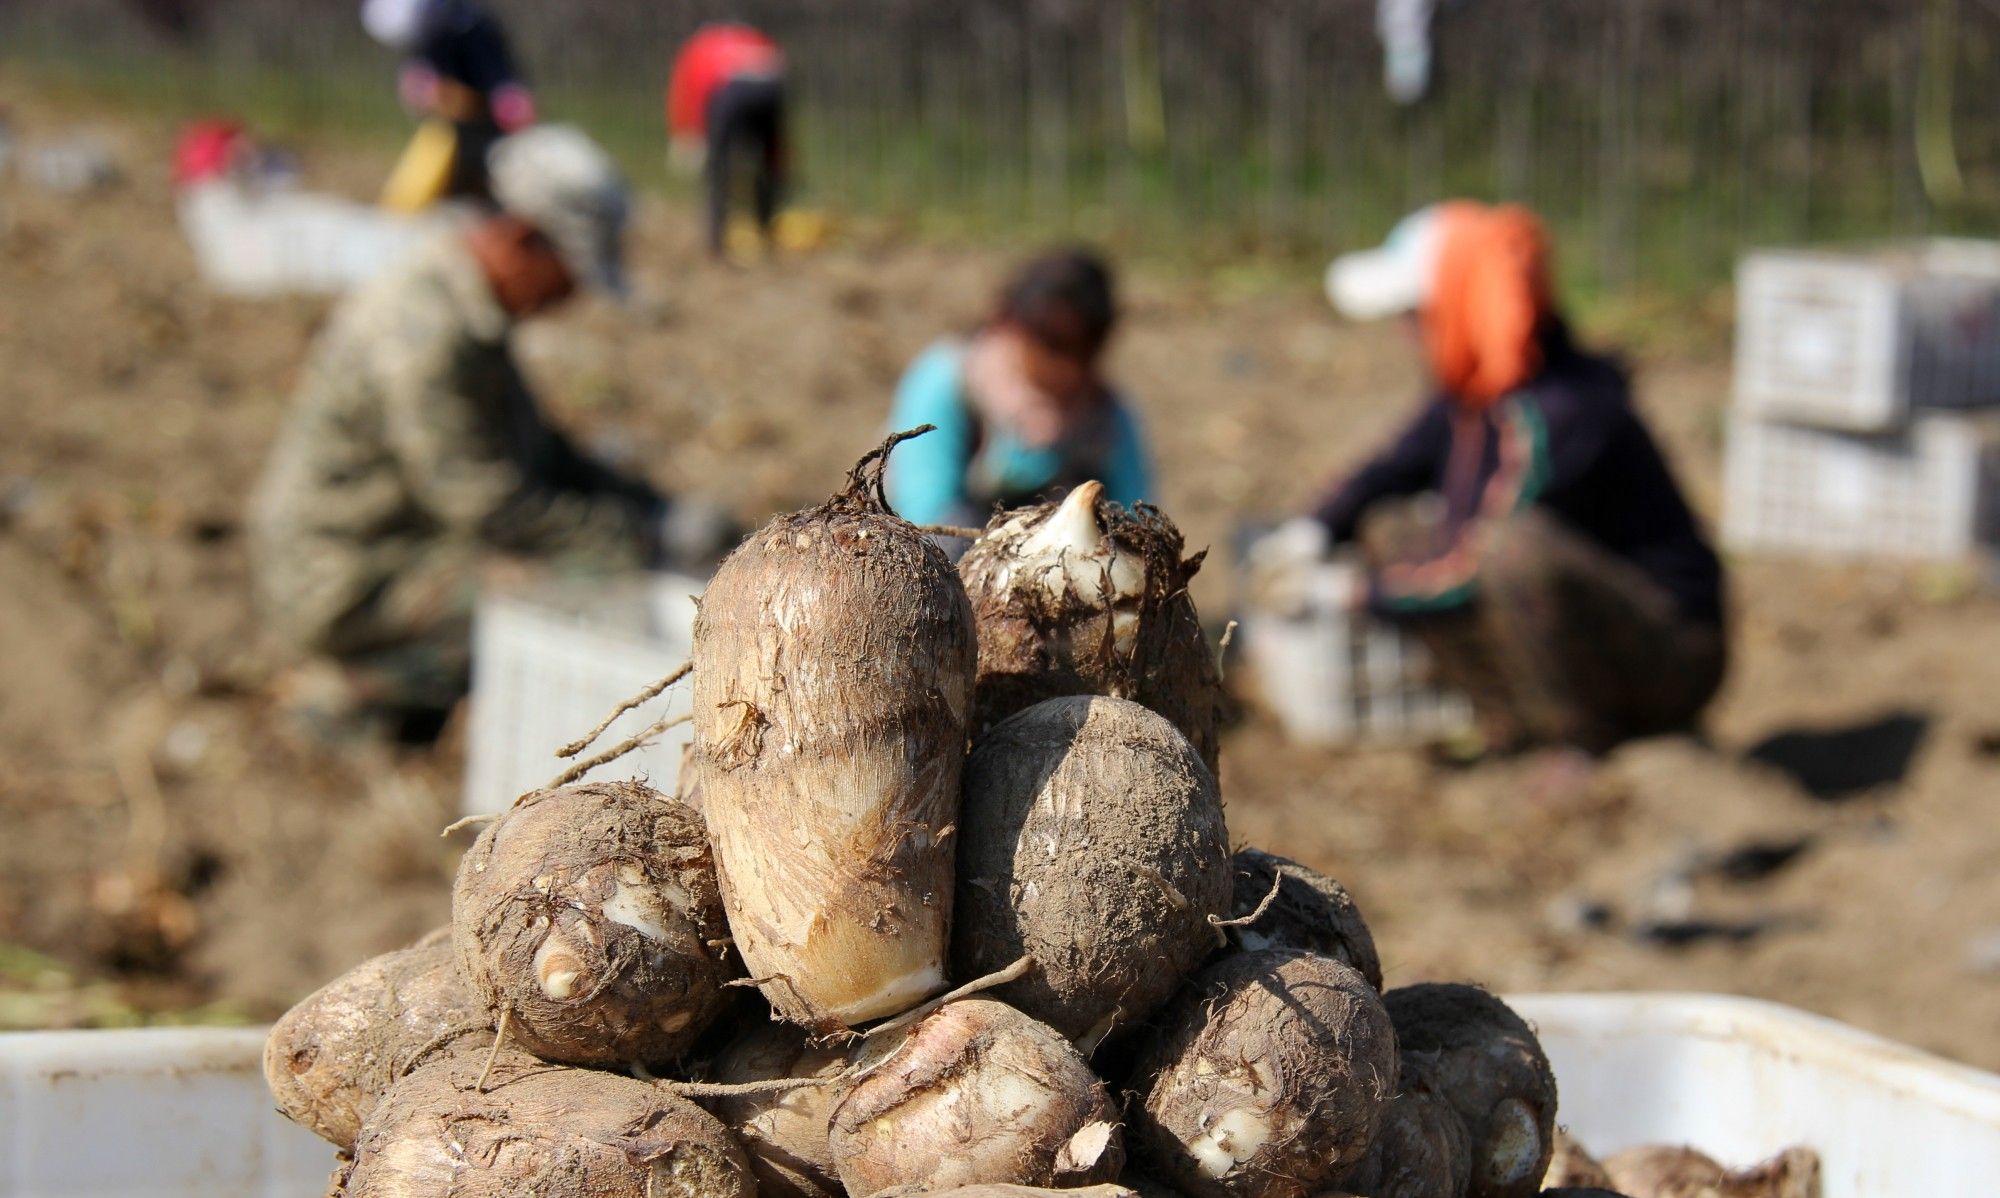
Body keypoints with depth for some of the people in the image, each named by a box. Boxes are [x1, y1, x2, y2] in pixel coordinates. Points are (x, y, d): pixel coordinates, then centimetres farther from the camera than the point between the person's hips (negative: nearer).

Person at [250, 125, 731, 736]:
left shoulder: (472, 310, 10)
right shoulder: (427, 332, -24)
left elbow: (538, 451, 21)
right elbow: (493, 511, -25)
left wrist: (662, 511, 8)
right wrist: (654, 538, -19)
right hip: (349, 590, -11)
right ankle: (376, 687, -8)